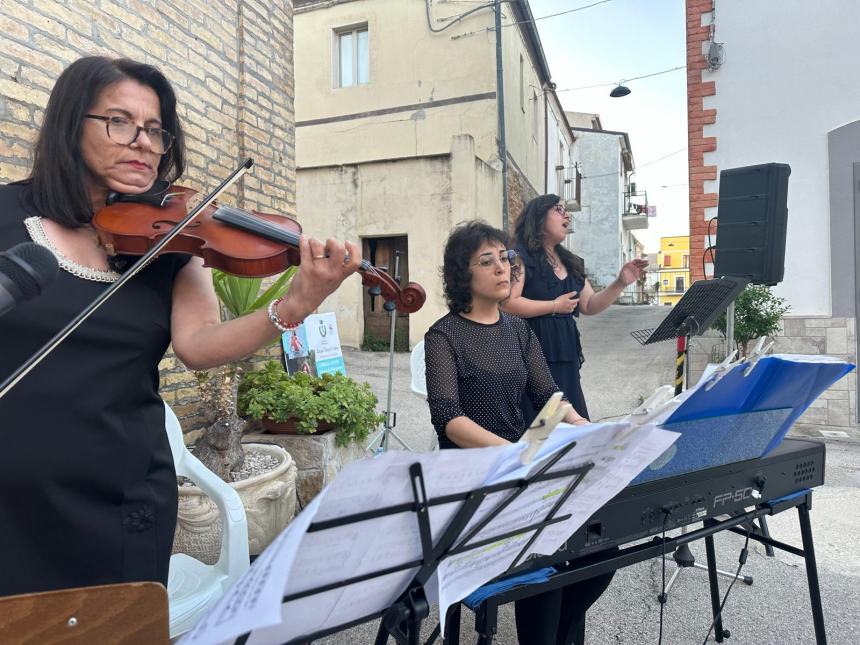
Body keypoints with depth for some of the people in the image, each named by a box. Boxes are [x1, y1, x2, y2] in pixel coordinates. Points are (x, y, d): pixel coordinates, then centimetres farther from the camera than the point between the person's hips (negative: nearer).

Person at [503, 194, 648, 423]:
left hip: (564, 353, 8)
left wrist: (620, 283, 4)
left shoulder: (571, 262, 16)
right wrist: (555, 306, -11)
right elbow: (507, 304, -19)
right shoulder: (521, 255, -8)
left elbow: (589, 306, 18)